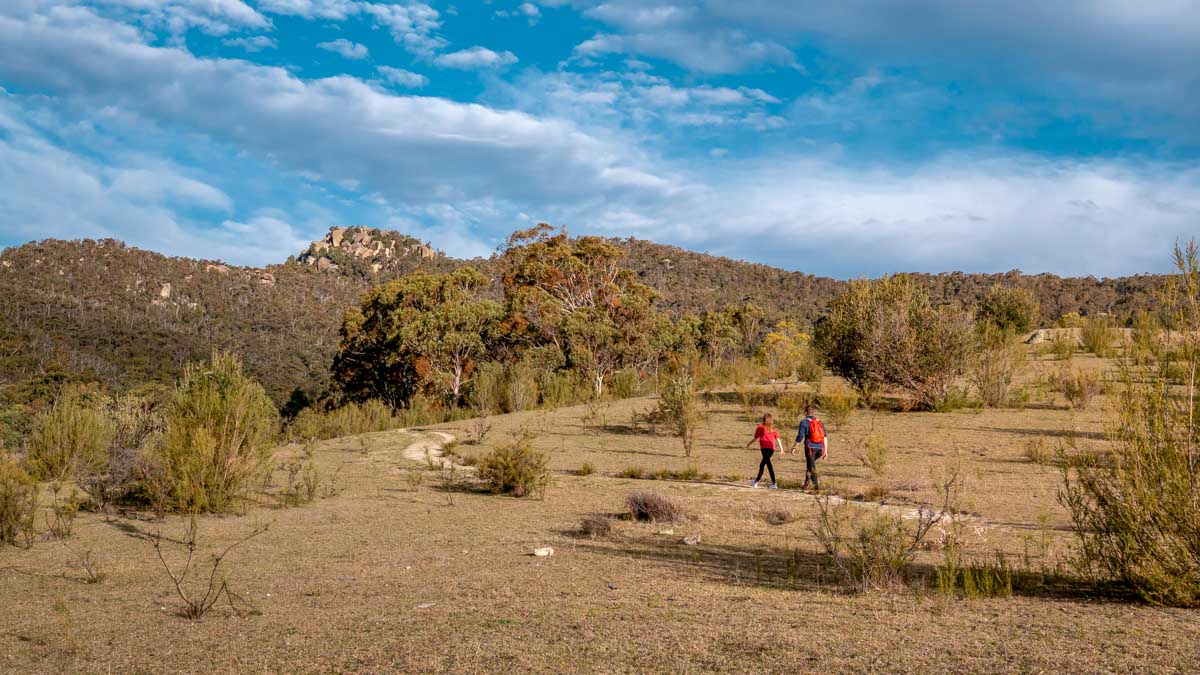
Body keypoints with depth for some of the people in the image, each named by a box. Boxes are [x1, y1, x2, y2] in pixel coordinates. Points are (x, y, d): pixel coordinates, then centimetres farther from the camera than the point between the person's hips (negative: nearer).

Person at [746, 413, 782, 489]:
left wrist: (748, 444, 23)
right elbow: (777, 439, 6)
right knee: (762, 464, 15)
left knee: (768, 464, -7)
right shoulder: (773, 428, 17)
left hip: (765, 448, -5)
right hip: (772, 448, 5)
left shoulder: (761, 427, 6)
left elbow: (755, 438, 9)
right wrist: (781, 448, 3)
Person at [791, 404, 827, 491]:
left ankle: (816, 485, -7)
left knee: (811, 467, 2)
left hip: (810, 447, -5)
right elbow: (825, 437, 10)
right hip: (820, 448, 5)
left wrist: (794, 447, 2)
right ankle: (806, 482, 21)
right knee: (810, 464, 25)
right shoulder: (820, 422, 14)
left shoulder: (804, 422, -1)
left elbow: (800, 436, -7)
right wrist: (826, 451, 13)